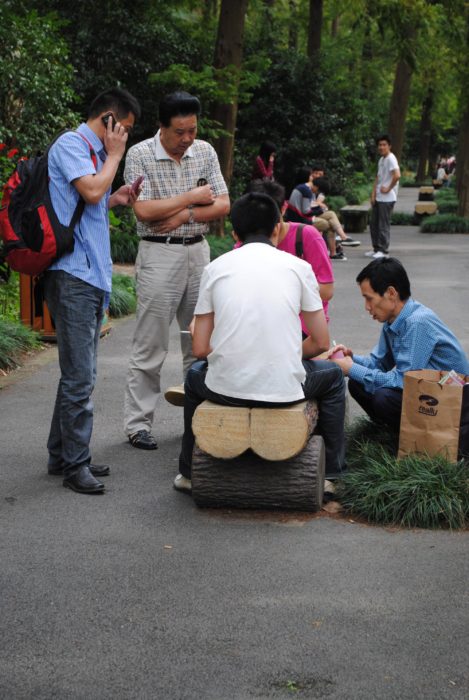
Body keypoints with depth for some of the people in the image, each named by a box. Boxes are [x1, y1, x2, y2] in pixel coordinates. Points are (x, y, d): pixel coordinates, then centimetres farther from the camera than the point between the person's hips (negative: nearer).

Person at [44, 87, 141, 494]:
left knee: (80, 374, 13)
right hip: (73, 274, -10)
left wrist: (115, 200, 12)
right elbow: (91, 190, -21)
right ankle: (75, 464, -1)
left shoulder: (91, 151, 22)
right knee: (80, 376, -8)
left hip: (92, 277, 10)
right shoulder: (70, 145, -7)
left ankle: (63, 455, 21)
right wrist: (115, 155, -7)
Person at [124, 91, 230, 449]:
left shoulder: (205, 152, 6)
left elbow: (223, 205, 3)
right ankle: (138, 423, 4)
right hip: (159, 254, -5)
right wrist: (192, 197, -9)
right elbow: (144, 210, -17)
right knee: (150, 345, -2)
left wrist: (184, 215, -11)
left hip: (199, 251, 5)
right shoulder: (140, 155, -7)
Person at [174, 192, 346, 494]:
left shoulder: (215, 268, 6)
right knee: (332, 376, 32)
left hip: (226, 388, 1)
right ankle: (332, 474, 33)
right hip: (285, 389, -1)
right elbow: (320, 342, 7)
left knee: (195, 376, 38)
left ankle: (189, 473, 44)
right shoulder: (298, 267, 4)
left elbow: (200, 349, 6)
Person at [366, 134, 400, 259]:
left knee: (384, 225, -4)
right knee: (374, 223, 13)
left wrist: (388, 189, -17)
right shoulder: (381, 159, 16)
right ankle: (376, 248, 21)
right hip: (378, 197, 10)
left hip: (387, 198, -10)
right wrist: (373, 193, 10)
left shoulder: (391, 159, -13)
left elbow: (397, 175, -27)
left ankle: (383, 250, 2)